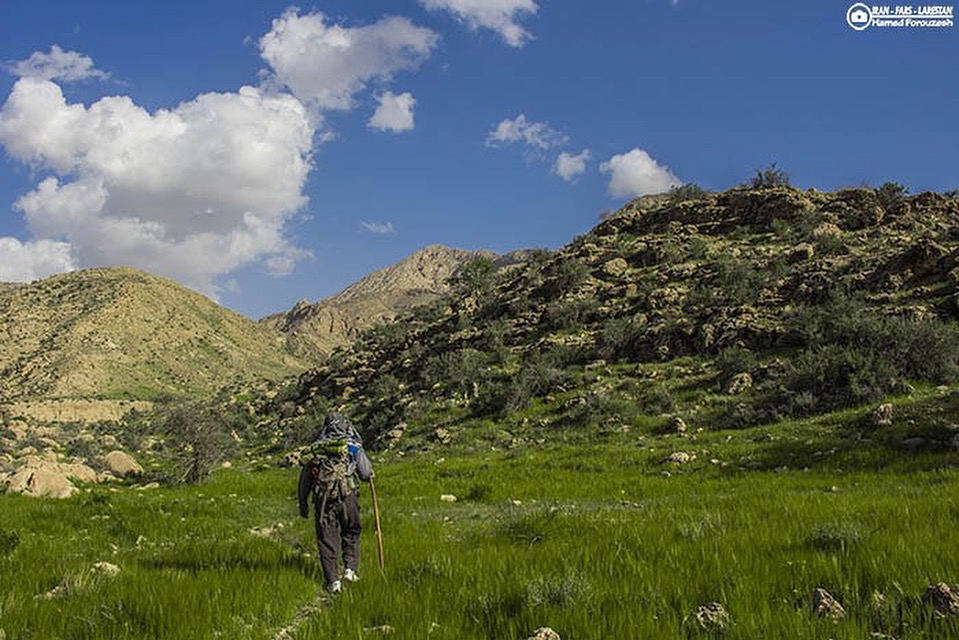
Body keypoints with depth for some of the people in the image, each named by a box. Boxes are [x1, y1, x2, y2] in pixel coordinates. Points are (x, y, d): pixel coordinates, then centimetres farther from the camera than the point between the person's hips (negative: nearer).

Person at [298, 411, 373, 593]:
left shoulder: (315, 449, 12)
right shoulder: (353, 446, 3)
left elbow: (304, 478, 13)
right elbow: (366, 473, -2)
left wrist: (303, 503, 21)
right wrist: (370, 473, 22)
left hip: (323, 499, 2)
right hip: (348, 496, -1)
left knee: (327, 540, 7)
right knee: (351, 534, 19)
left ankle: (333, 581, 4)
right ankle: (350, 569, 8)